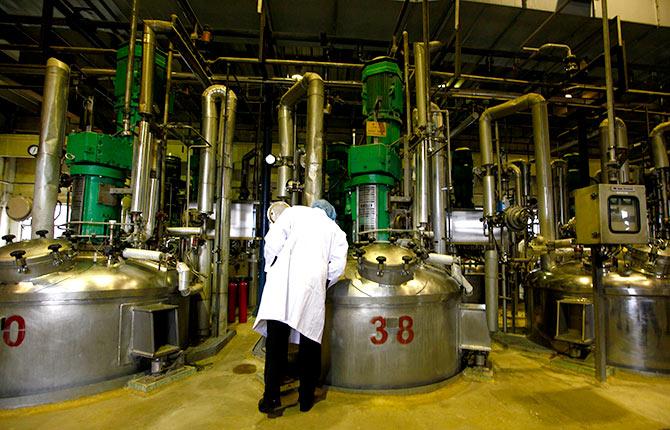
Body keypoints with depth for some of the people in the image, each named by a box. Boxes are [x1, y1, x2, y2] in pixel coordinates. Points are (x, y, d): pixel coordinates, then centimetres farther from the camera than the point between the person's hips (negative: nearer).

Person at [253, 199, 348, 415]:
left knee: (276, 339, 0)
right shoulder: (335, 229, 21)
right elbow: (337, 264, 9)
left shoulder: (294, 212, 17)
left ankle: (271, 398, 1)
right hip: (313, 285, 2)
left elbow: (273, 240, 2)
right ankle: (306, 398, 19)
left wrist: (270, 268, 13)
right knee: (310, 341, 10)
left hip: (284, 279, -1)